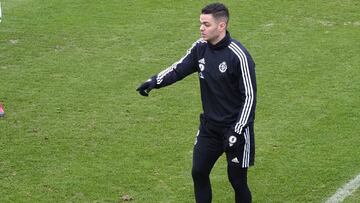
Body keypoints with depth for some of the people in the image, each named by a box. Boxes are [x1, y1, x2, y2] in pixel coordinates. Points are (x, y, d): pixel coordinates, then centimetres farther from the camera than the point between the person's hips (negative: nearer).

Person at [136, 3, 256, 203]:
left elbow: (250, 96, -17)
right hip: (209, 126, 6)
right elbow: (179, 68, 3)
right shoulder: (200, 47, -2)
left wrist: (237, 132, -20)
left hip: (236, 128, -6)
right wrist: (154, 81, -17)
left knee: (237, 180, 2)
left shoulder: (239, 55, -20)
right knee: (198, 173, 9)